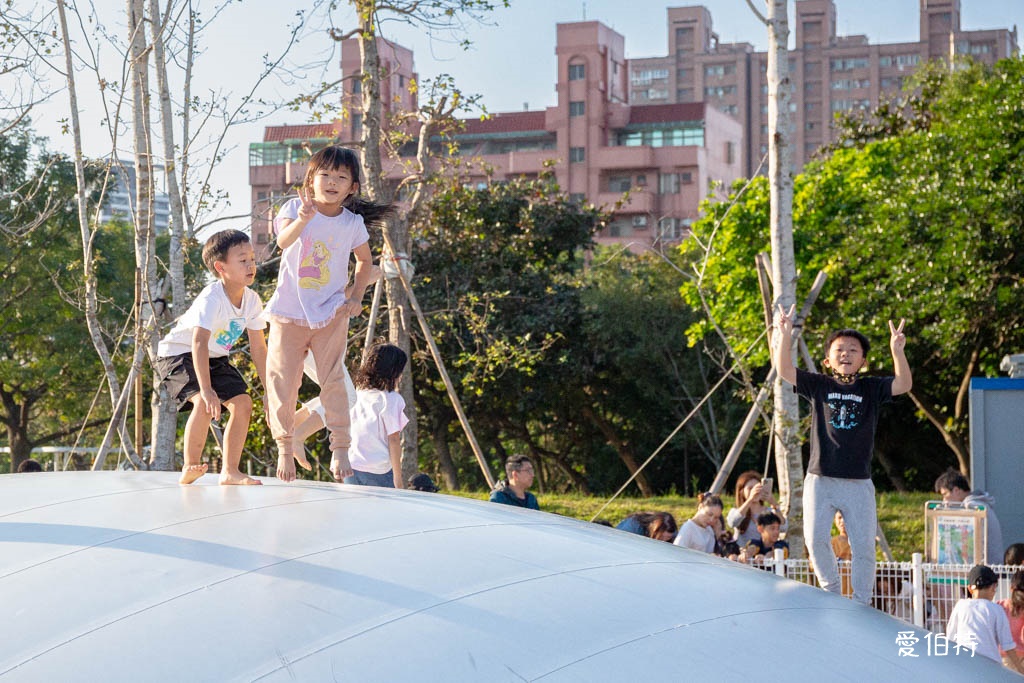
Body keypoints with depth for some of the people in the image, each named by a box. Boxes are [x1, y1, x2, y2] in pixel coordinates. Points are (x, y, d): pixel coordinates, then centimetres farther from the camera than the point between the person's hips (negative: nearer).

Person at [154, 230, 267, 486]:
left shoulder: (252, 301, -9)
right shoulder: (211, 299, -31)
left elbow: (258, 348, 0)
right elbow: (199, 343, -40)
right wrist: (206, 390, -48)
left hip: (215, 357, 7)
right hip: (178, 353, -7)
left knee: (243, 404, -6)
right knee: (205, 403, -29)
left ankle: (229, 470, 2)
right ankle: (190, 467, -15)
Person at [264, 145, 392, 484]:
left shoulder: (352, 223, -2)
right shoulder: (294, 208, -8)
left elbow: (365, 261, 15)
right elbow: (283, 241, -29)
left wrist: (357, 294, 1)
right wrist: (301, 220, -48)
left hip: (331, 314, 0)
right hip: (290, 313, 0)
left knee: (333, 380, -6)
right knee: (282, 382, 3)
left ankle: (340, 448, 3)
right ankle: (285, 448, 18)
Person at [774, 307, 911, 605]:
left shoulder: (871, 389, 7)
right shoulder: (818, 386, 7)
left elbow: (903, 384, -9)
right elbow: (784, 371, -5)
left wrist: (897, 351, -26)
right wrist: (785, 334, -20)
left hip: (859, 483, 1)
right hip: (820, 480, 0)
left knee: (864, 547, 0)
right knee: (816, 539, -9)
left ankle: (860, 606, 12)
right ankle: (832, 591, 13)